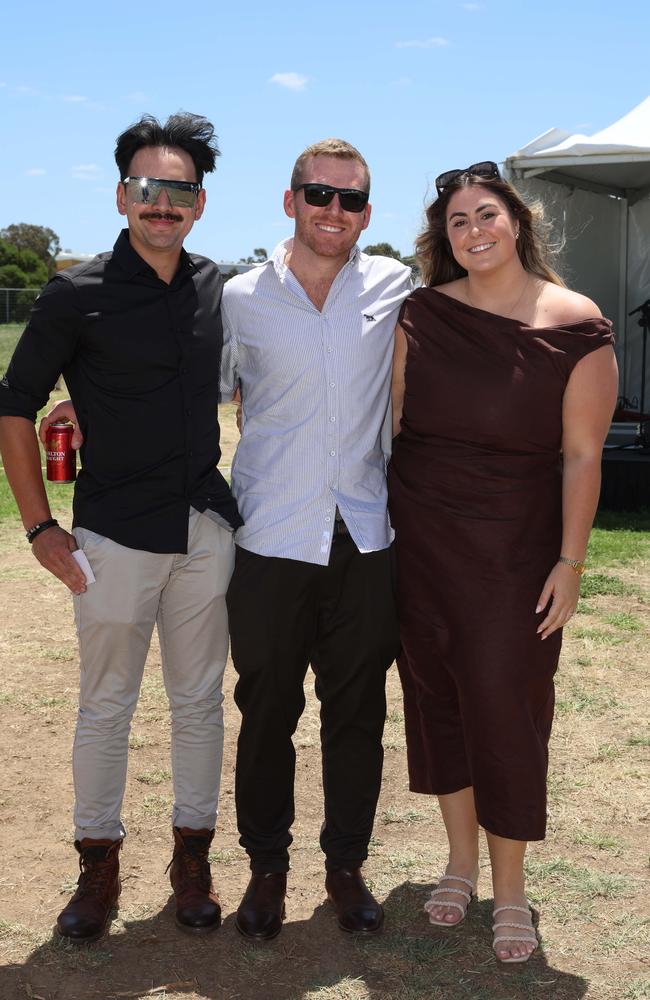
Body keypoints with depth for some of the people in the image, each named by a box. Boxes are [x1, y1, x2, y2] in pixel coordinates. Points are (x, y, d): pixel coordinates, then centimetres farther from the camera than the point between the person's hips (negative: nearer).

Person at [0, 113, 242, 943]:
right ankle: (98, 866, 23)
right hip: (115, 537, -3)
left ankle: (191, 858, 27)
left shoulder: (217, 290, 5)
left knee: (198, 700, 11)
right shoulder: (78, 296, -7)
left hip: (207, 531, 4)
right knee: (106, 705, 7)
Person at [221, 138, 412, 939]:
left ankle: (346, 865, 27)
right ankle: (266, 866, 26)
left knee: (357, 711, 10)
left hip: (366, 538, 1)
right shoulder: (241, 299, 0)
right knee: (267, 711, 7)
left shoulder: (393, 287, 3)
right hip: (270, 540, -1)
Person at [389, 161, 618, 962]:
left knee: (506, 705, 1)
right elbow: (389, 416, 6)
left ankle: (509, 888, 19)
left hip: (516, 547, -3)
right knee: (436, 695, 11)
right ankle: (460, 860, 30)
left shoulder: (575, 327, -8)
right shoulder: (423, 313, 1)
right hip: (421, 536, 4)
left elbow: (582, 455, -7)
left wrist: (570, 563, -10)